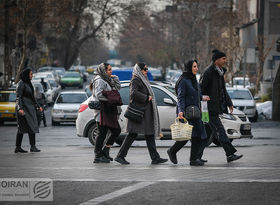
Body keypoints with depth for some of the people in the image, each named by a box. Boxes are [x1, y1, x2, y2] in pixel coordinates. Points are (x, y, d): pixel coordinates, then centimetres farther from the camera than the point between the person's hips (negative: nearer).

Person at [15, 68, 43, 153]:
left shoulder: (28, 83, 17)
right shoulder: (21, 84, -11)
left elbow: (32, 97, 24)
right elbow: (18, 97, -16)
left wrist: (37, 106, 21)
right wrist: (20, 108, -26)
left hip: (30, 108, 9)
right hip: (23, 108, -9)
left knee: (21, 128, 7)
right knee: (31, 126, -14)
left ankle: (18, 147, 8)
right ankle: (33, 147, -16)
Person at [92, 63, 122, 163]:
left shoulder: (107, 80, 19)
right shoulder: (99, 80, -10)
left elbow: (117, 87, 20)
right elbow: (99, 94, -20)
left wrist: (114, 78, 7)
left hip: (109, 111, 10)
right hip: (102, 110, -10)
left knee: (116, 130, 8)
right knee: (102, 133, -7)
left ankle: (105, 151, 15)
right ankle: (98, 156, -3)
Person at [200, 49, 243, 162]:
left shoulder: (220, 72, 16)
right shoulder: (208, 72, -14)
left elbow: (223, 90, 24)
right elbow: (200, 89, -15)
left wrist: (229, 103, 18)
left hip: (217, 105, 10)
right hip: (210, 107, -10)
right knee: (220, 129, -13)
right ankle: (230, 154, -18)